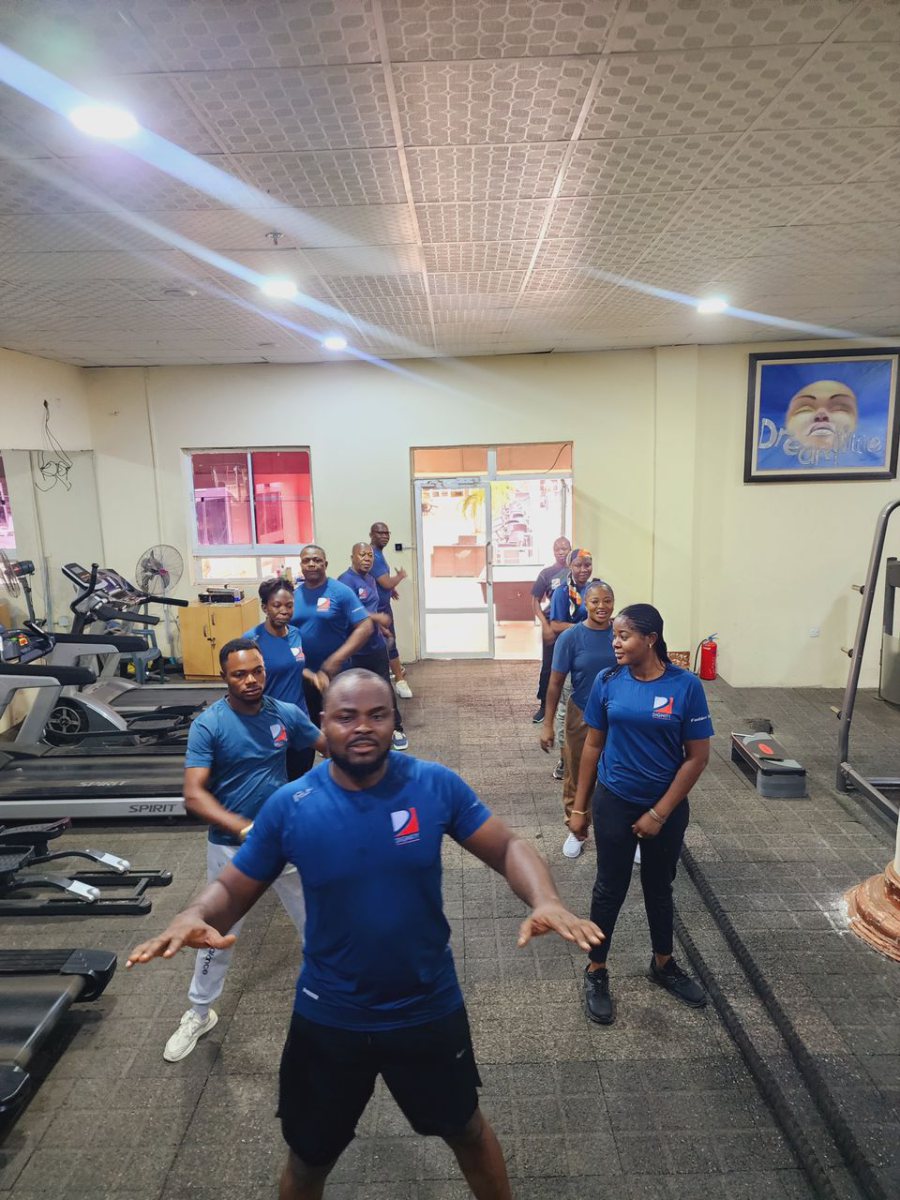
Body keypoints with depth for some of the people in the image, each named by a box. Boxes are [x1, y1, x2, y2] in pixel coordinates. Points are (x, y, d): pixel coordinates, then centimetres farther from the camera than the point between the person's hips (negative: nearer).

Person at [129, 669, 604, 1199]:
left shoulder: (436, 785, -18)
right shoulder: (289, 806, -17)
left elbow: (507, 848, -11)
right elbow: (233, 889, -7)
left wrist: (545, 900, -32)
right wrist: (196, 916, -30)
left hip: (430, 1007, 0)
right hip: (329, 1017, 0)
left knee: (466, 1130, 27)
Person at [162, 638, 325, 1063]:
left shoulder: (286, 713, -10)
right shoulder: (208, 724, -20)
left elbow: (331, 746, 3)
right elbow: (193, 795, -26)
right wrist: (243, 827, -38)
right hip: (230, 846, -2)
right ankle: (199, 1014, 41)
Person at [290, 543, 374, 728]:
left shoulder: (340, 592, -10)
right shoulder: (294, 595, 3)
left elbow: (365, 627, -15)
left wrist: (335, 661, -21)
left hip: (336, 675, -4)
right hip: (302, 676, 4)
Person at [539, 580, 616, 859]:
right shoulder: (570, 637, -13)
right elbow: (556, 683, -9)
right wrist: (547, 725, -9)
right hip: (582, 717, -1)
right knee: (578, 777, 13)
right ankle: (576, 831, 34)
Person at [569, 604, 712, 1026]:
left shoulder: (686, 686, -15)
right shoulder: (607, 682, -10)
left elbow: (697, 757, -11)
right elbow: (593, 746, -2)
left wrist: (659, 813, -11)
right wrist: (579, 807, 0)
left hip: (667, 806, 0)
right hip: (614, 803, 0)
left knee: (659, 887, 20)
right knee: (610, 888, 12)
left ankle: (663, 964, 43)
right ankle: (596, 972, 31)